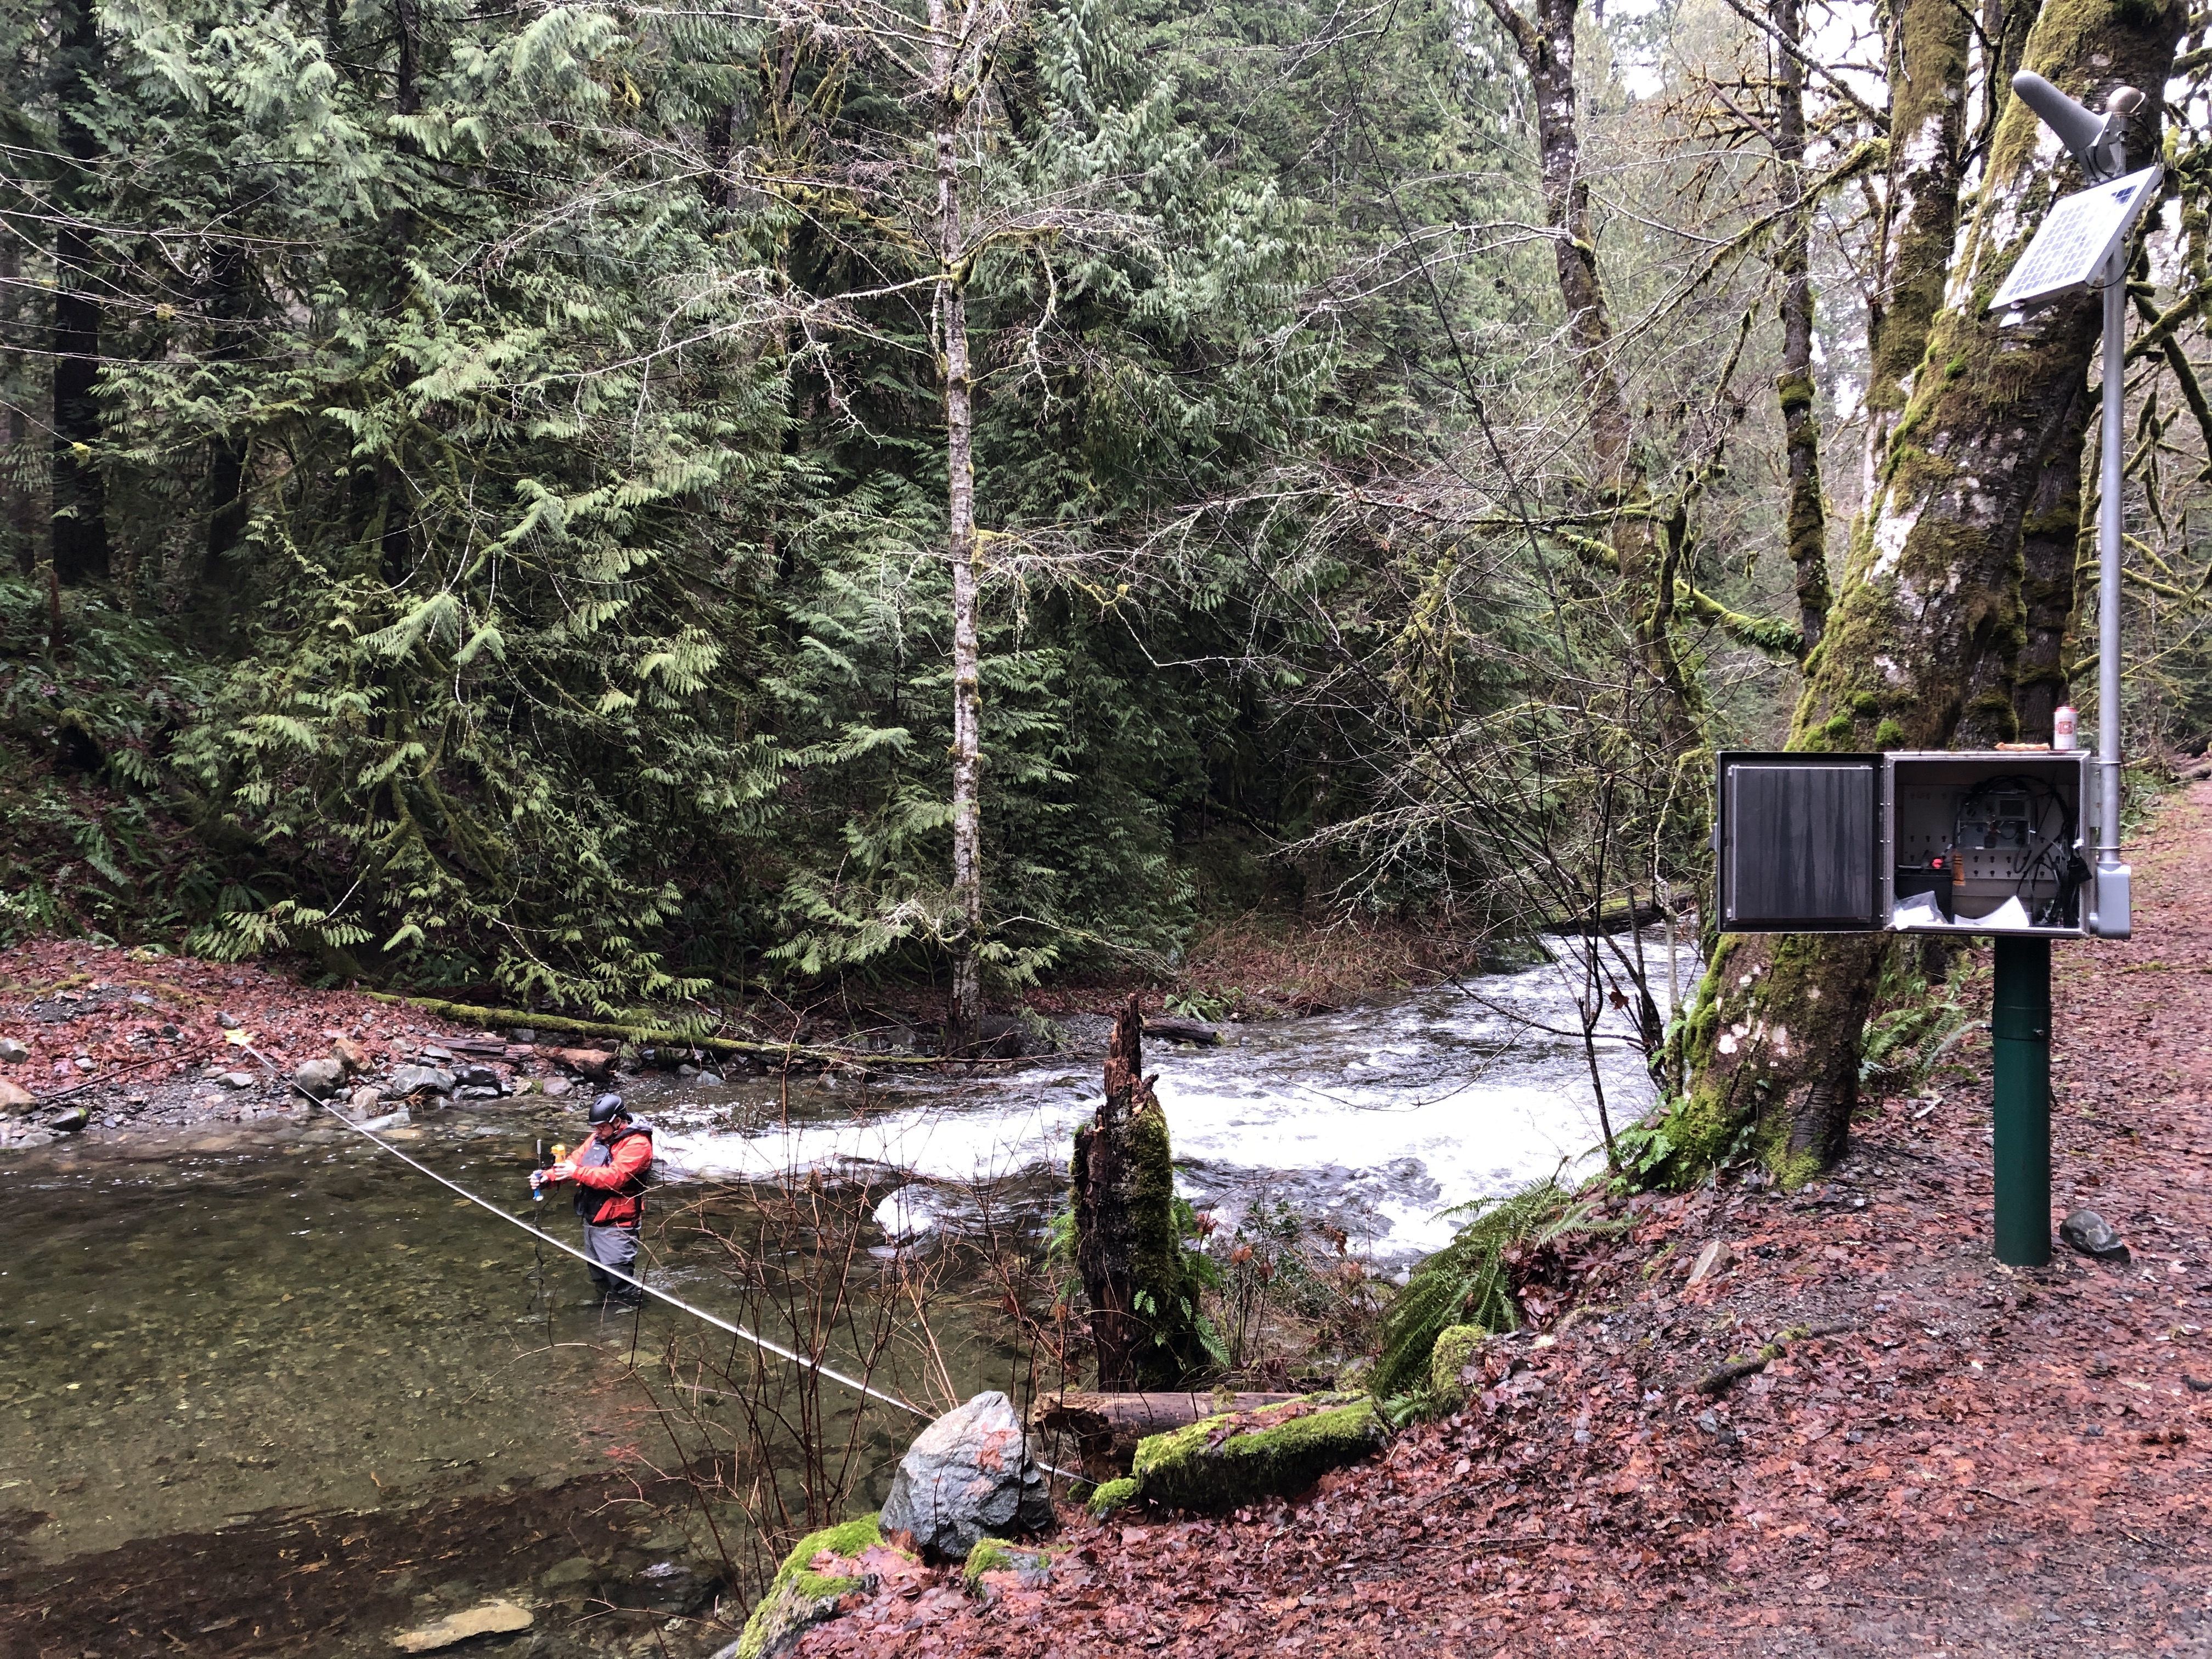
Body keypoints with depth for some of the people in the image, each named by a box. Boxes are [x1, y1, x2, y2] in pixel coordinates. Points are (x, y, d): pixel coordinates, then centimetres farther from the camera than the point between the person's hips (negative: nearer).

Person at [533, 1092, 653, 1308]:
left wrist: (577, 1172, -27)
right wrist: (548, 1175, -9)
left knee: (621, 1285, -5)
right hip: (593, 1221, 9)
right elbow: (575, 1160, 7)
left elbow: (614, 1176, -27)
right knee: (600, 1279, 22)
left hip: (615, 1226, -9)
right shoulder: (599, 1137, 11)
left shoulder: (636, 1144, -17)